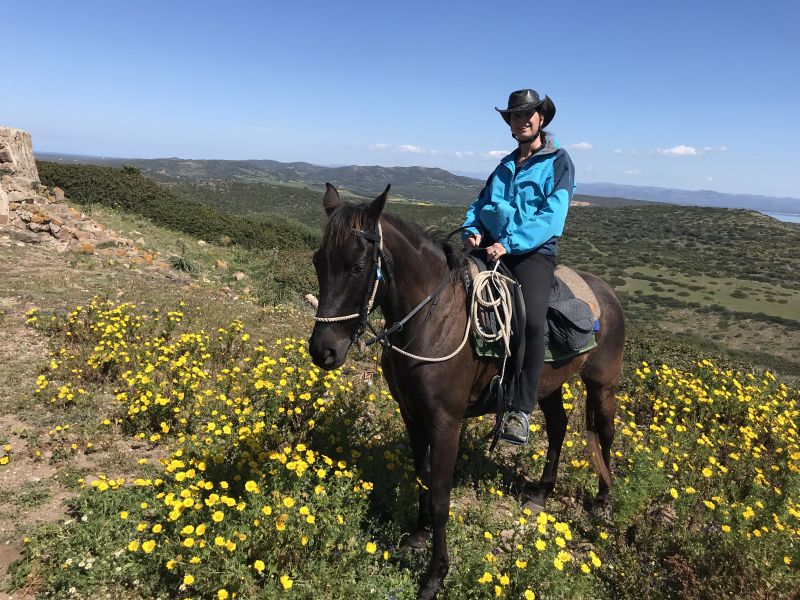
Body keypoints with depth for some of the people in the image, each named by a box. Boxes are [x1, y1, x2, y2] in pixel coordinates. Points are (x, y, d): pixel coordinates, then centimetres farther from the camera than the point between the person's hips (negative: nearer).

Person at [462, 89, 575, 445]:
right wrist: (473, 230, -5)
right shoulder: (505, 166, 21)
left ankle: (521, 409, -16)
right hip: (491, 247, 6)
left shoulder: (558, 162, 3)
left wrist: (509, 243, -22)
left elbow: (551, 218, -10)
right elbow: (481, 204, 19)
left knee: (533, 321, -29)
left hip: (534, 252, -6)